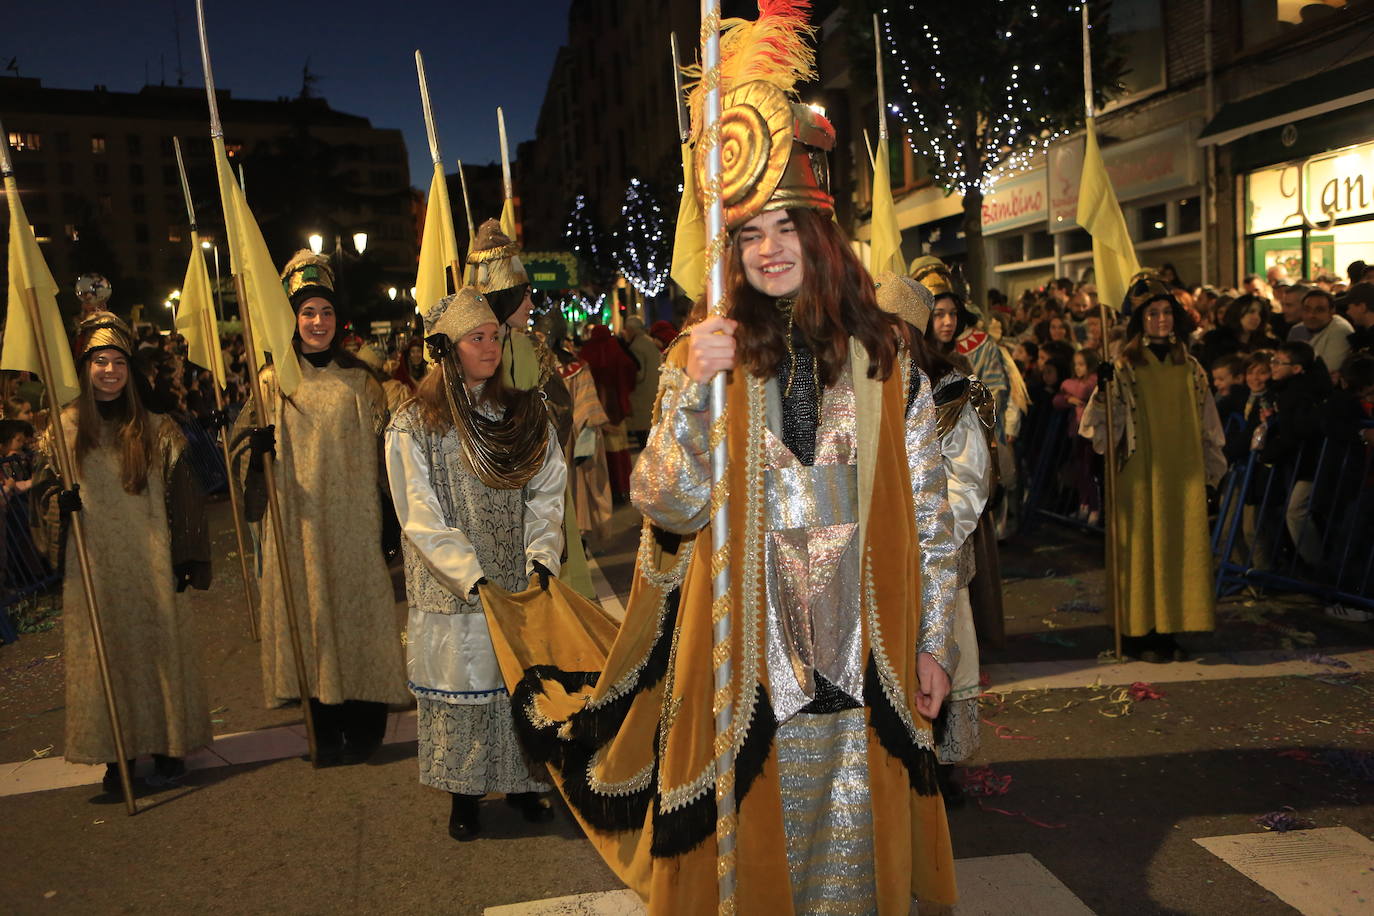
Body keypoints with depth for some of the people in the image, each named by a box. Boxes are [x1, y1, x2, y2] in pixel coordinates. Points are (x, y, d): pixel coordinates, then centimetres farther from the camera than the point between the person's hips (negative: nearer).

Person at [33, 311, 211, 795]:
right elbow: (41, 487, 10)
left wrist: (187, 559, -2)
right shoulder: (64, 429, 4)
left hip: (150, 563, -1)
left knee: (157, 646, 4)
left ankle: (168, 747, 16)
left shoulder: (155, 429, 2)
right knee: (102, 653, 3)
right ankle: (114, 758, 12)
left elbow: (181, 497, 2)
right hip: (92, 569, 1)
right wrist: (59, 499, -15)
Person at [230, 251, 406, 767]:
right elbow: (245, 442, 6)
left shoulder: (359, 380, 7)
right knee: (310, 613, 3)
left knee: (358, 608, 1)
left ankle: (363, 728, 14)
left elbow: (380, 451, 7)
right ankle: (324, 730, 15)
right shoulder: (273, 381, 6)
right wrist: (257, 445, -18)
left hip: (354, 519, 0)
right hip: (299, 523, 0)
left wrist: (389, 516, 2)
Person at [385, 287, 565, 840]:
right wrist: (475, 580, -20)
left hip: (522, 584, 3)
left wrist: (542, 557, -15)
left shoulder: (523, 415, 5)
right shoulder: (413, 425, -5)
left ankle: (522, 781, 28)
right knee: (461, 682, 7)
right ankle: (464, 793, 25)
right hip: (453, 591, -2)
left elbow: (546, 494, 1)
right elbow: (422, 520, -11)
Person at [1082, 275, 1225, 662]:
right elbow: (1104, 426, -10)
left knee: (1181, 548, 5)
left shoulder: (1190, 368, 10)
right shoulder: (1124, 367, -3)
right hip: (1141, 476, -4)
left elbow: (1206, 425, 15)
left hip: (1183, 477, 4)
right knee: (1142, 548, -1)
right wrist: (1103, 390, -27)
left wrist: (1210, 473, 12)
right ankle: (1140, 633, 7)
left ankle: (1169, 629, 14)